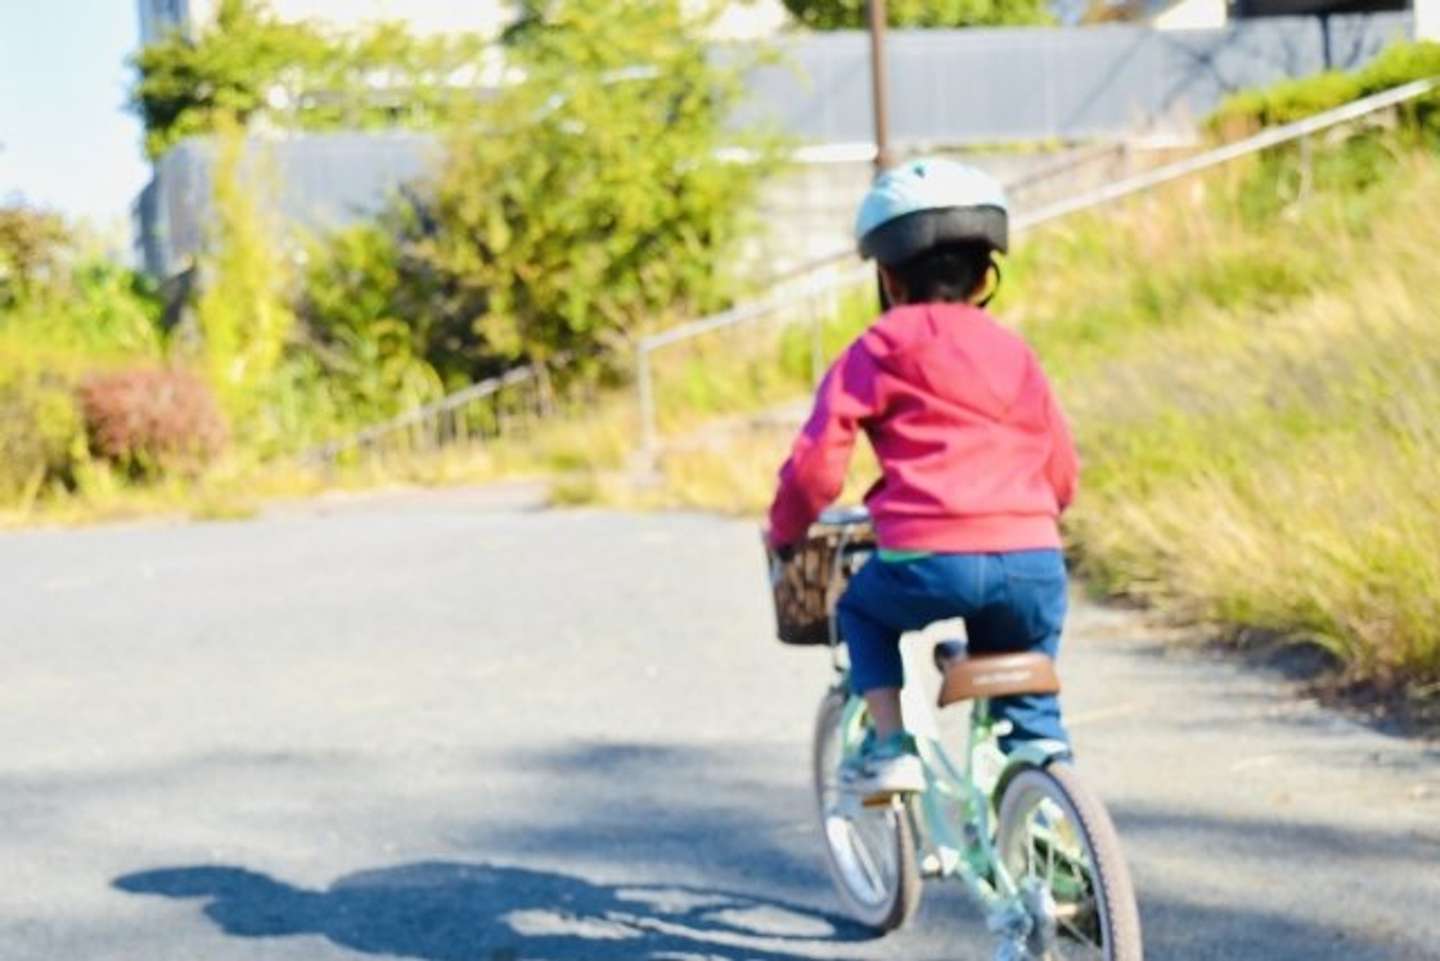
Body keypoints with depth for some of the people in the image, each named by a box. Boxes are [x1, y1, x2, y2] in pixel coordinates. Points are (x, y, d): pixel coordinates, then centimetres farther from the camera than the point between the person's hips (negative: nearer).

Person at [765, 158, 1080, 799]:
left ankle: (889, 745, 15)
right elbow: (1063, 473, 23)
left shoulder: (878, 353, 8)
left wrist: (785, 532, 20)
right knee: (1030, 707, 22)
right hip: (1034, 563, 3)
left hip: (929, 561, -3)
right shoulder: (1015, 355, 21)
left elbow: (817, 464, 2)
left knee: (861, 608, 29)